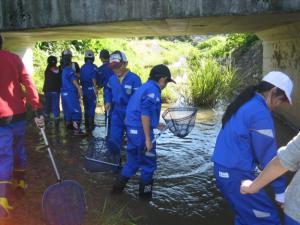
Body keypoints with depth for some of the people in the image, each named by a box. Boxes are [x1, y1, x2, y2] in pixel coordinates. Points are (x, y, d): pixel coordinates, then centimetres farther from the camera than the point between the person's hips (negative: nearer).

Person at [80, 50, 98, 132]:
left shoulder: (82, 68, 7)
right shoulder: (93, 67, -12)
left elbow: (80, 80, 9)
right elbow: (93, 79, -19)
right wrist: (95, 89, -14)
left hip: (84, 90, 6)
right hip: (91, 89, -6)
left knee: (86, 108, 15)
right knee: (92, 108, 1)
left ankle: (86, 126, 22)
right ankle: (90, 126, 2)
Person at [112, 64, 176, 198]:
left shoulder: (144, 87, 14)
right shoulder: (153, 90, -14)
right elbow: (145, 115, -22)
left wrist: (155, 125, 25)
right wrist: (148, 138, -21)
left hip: (132, 130, 9)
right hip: (141, 132, -9)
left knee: (132, 162, 21)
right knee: (149, 164, 10)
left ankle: (118, 187, 26)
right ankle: (145, 193, 23)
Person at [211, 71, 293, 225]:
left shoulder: (244, 104, 12)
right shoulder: (260, 112, -18)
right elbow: (268, 155, -16)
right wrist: (281, 191, -8)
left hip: (222, 169, 10)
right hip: (236, 174, -10)